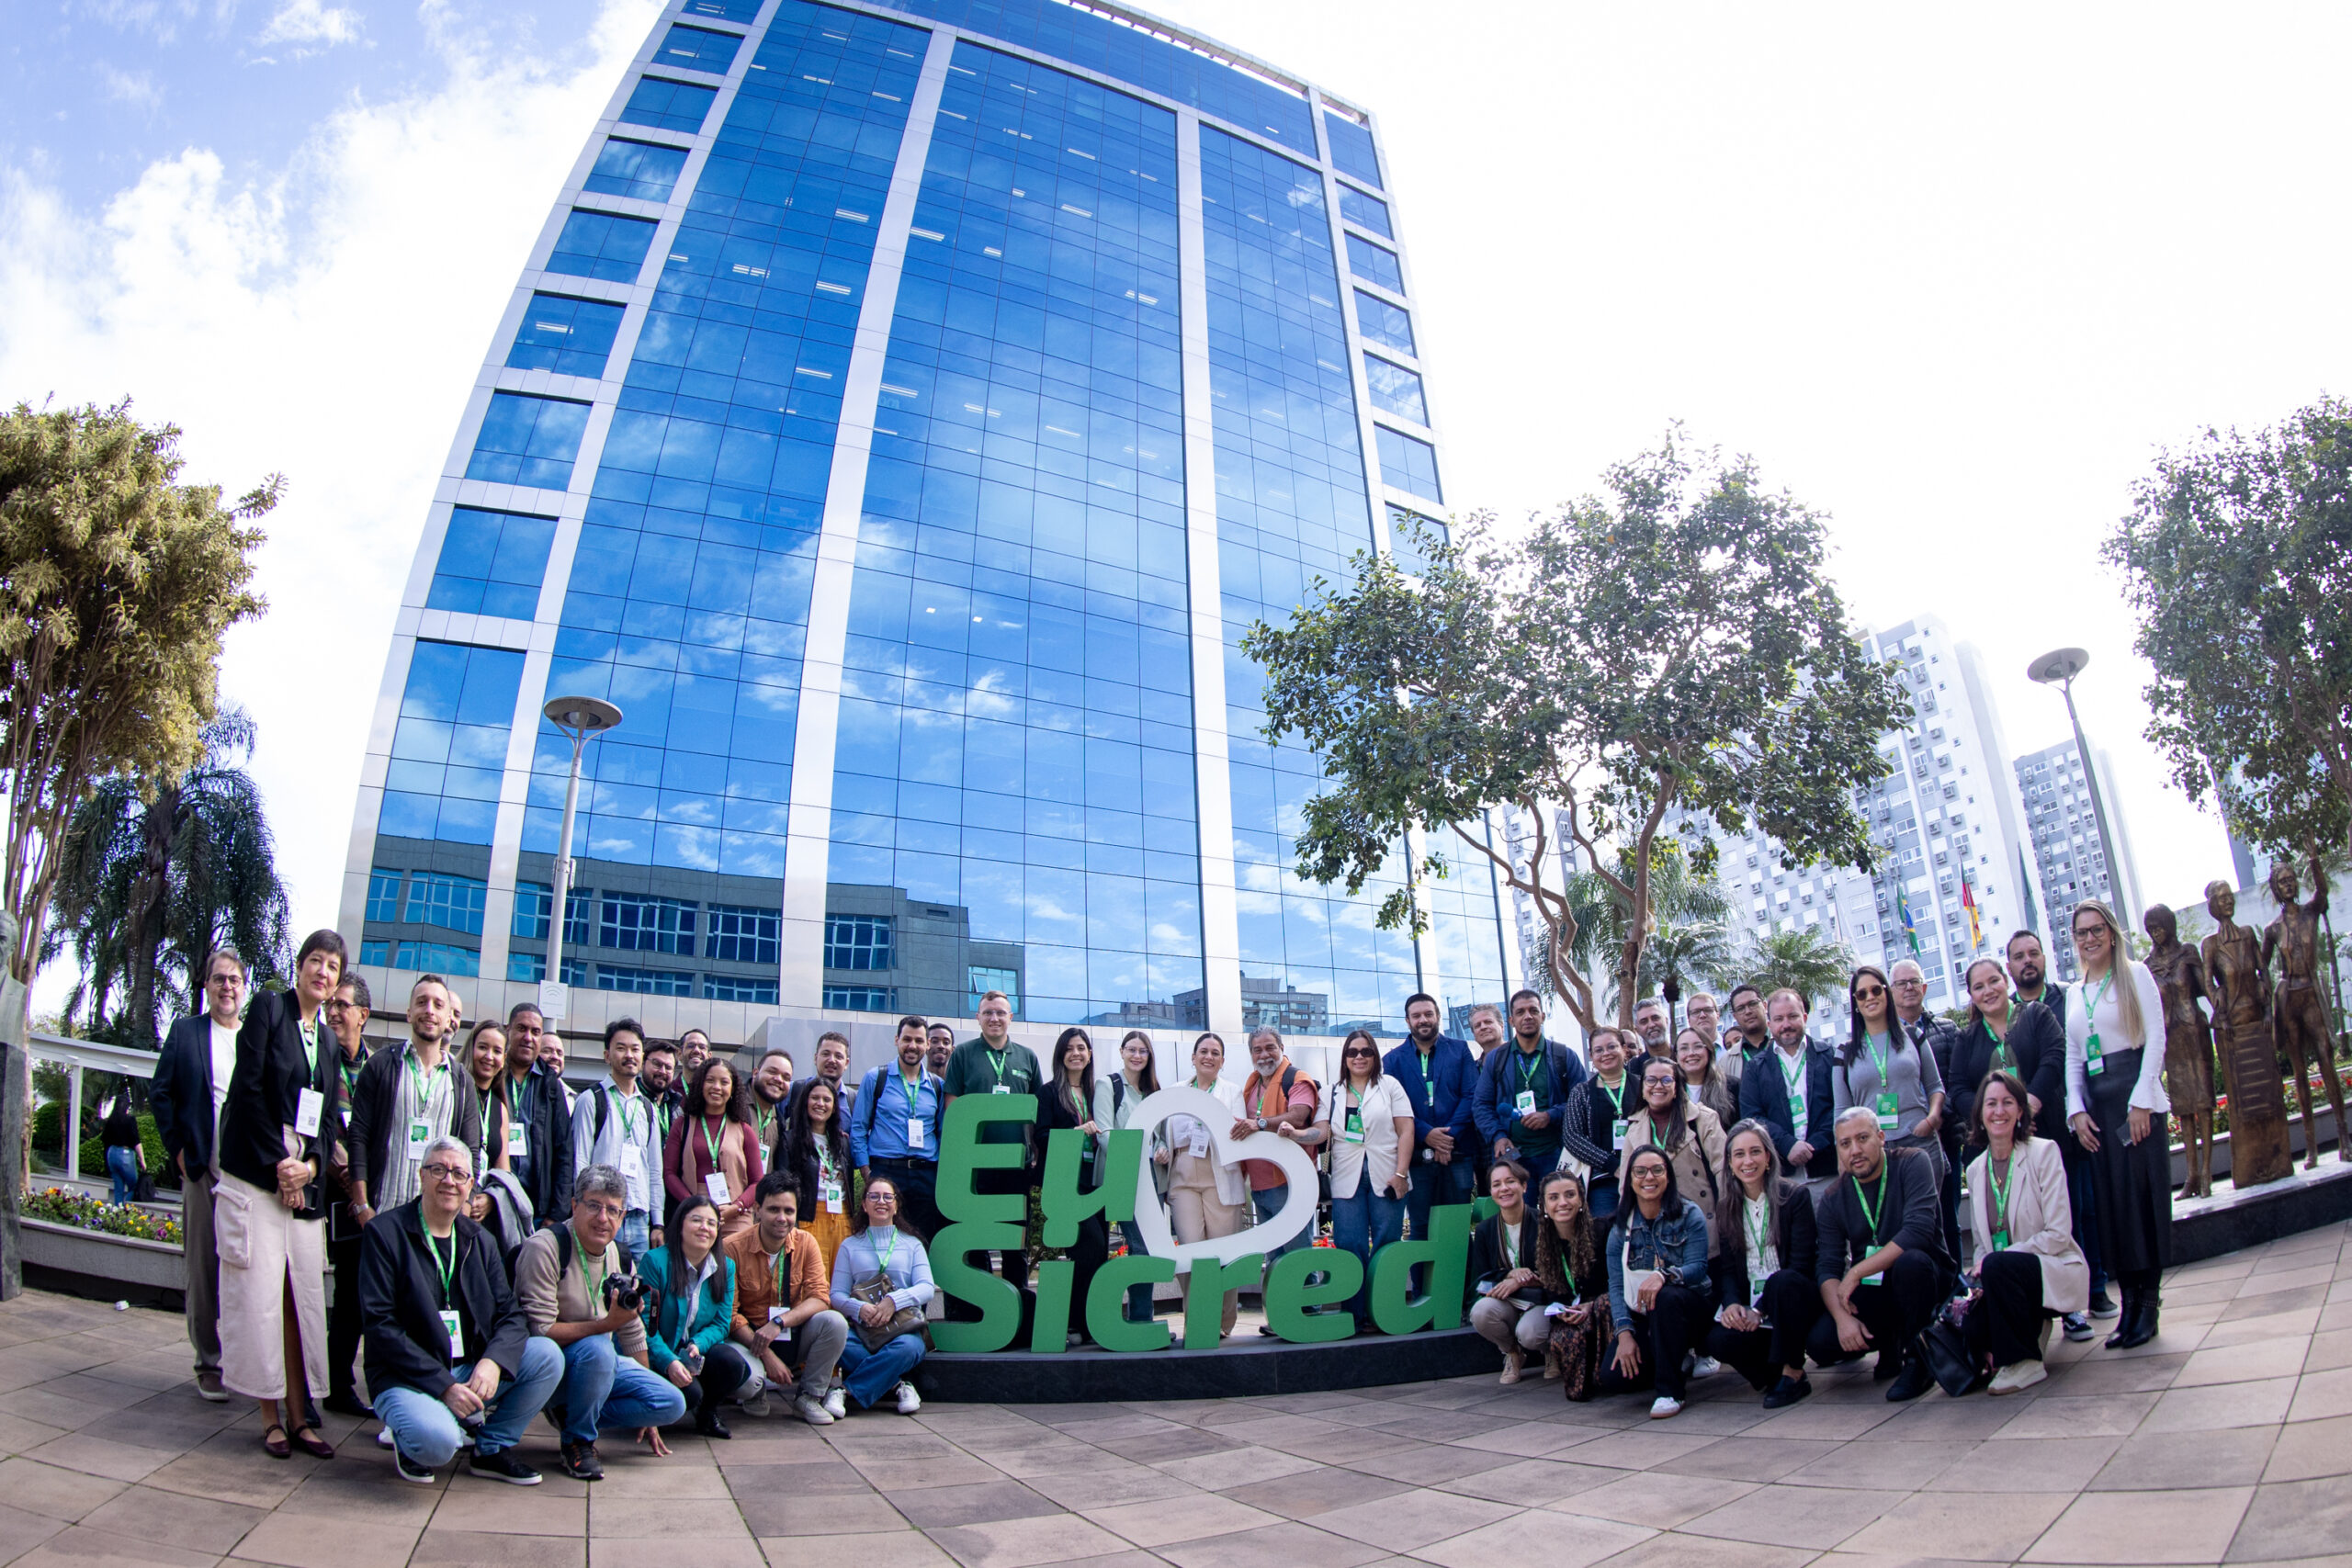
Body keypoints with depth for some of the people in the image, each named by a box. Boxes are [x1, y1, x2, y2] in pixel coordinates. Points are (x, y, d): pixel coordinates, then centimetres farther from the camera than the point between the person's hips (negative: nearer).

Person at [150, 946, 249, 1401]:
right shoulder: (186, 1032, 7)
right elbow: (160, 1093, 6)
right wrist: (179, 1150, -1)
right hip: (203, 1173, 0)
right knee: (203, 1273, 3)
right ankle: (209, 1365, 13)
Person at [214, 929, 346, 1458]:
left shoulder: (327, 1040, 17)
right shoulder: (268, 1007, -1)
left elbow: (326, 1119, 14)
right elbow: (247, 1088, -9)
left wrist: (311, 1164, -5)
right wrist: (278, 1163, -12)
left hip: (304, 1180, 5)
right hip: (255, 1172, -5)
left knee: (302, 1296, 3)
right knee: (261, 1293, -4)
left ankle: (298, 1416, 7)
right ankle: (270, 1417, 5)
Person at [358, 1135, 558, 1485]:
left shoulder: (480, 1240, 10)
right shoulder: (384, 1233, -6)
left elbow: (511, 1315, 5)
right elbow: (378, 1325, -13)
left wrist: (493, 1362, -19)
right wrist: (443, 1386, -20)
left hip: (472, 1371, 5)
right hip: (406, 1378, -5)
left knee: (548, 1355, -16)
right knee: (437, 1441, -34)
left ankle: (493, 1448, 4)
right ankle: (408, 1442, 3)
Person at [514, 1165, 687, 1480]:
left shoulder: (622, 1259, 4)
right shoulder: (545, 1247, -18)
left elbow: (633, 1335, 12)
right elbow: (541, 1331, -22)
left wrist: (645, 1415, 15)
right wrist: (607, 1324, -31)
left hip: (601, 1362, 6)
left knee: (673, 1404, -8)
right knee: (598, 1348, -37)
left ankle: (573, 1416, 5)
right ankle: (578, 1441, -11)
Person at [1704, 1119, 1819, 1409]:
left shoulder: (1795, 1196, -5)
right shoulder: (1727, 1207, 7)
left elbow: (1801, 1263, -12)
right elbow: (1727, 1266, 5)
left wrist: (1760, 1310, -20)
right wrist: (1732, 1304, -18)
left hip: (1794, 1297, -3)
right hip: (1748, 1306, 3)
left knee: (1782, 1281, -37)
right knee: (1718, 1340, -27)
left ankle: (1793, 1373, -18)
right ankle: (1773, 1374, 3)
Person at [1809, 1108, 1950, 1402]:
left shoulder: (1911, 1165, -12)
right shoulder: (1832, 1198, -1)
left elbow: (1918, 1231, -26)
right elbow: (1827, 1267, -6)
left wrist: (1856, 1273, -25)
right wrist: (1843, 1317, -26)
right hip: (1869, 1293, 3)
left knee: (1910, 1261, -37)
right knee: (1819, 1342, -20)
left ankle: (1917, 1359, -13)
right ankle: (1889, 1342, 13)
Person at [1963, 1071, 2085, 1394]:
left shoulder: (2043, 1152, -8)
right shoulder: (1975, 1170, 8)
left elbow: (2058, 1234, -14)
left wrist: (1994, 1261, -21)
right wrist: (1979, 1282, -9)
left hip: (2056, 1272, -5)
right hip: (2000, 1278, 5)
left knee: (1997, 1265, -36)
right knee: (1967, 1328, -23)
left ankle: (2024, 1362, -16)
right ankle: (2030, 1328, 10)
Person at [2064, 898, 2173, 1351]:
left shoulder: (2135, 973, 0)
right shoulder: (2074, 992, 14)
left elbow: (2156, 1038, -7)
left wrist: (2141, 1101, -13)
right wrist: (2076, 1109, 1)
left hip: (2136, 1097, -5)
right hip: (2095, 1105, 5)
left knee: (2144, 1195, -4)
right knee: (2111, 1202, 4)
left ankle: (2150, 1302, 3)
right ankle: (2129, 1303, 9)